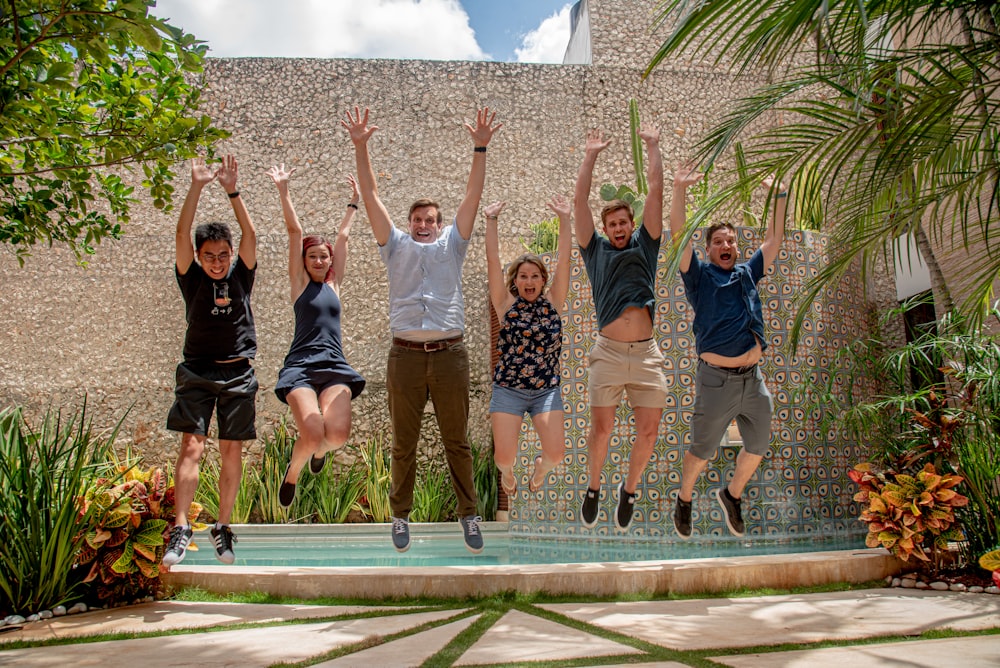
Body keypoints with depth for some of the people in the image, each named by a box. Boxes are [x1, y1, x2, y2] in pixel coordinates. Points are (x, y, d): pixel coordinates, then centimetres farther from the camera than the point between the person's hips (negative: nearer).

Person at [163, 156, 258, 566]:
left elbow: (249, 234, -7)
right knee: (191, 447, -11)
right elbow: (182, 234, -9)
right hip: (197, 372, -1)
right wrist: (196, 187, -17)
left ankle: (222, 528, 13)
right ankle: (180, 530, -11)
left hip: (238, 373, 1)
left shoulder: (241, 276, 6)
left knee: (232, 452, 3)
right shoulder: (192, 279, 3)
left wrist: (232, 191, -16)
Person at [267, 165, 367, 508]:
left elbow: (343, 236, 22)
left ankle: (320, 449, 21)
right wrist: (283, 190, 4)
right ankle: (292, 471, 15)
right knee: (312, 436, -20)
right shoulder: (299, 282, 8)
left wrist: (354, 202, 28)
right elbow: (294, 231, 5)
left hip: (335, 367, 3)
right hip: (301, 366, -3)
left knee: (337, 434, -18)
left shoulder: (333, 284, 17)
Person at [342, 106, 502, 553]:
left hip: (449, 353, 0)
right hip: (406, 355, 0)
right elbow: (371, 197, 8)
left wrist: (480, 149, -2)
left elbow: (473, 196, 7)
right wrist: (360, 147, 0)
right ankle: (400, 515, 20)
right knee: (404, 443, 7)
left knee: (457, 441, 6)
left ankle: (468, 515, 15)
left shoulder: (452, 244, 15)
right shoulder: (396, 246, 15)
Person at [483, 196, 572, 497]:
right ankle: (507, 472, 33)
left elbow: (563, 260, -3)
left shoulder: (552, 303, 3)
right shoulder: (506, 304, 0)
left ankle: (540, 466, 28)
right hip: (508, 390, -1)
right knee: (504, 456, -6)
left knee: (556, 454, -10)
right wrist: (491, 221, -10)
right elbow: (493, 260, -6)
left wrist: (564, 219, -8)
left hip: (547, 390, 1)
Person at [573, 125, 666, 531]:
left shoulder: (645, 246, 16)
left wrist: (653, 147, 16)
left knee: (648, 432, -1)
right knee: (601, 427, -4)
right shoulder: (596, 251, 13)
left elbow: (656, 193, 13)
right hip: (608, 352, -1)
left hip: (646, 352, 1)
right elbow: (579, 201, 10)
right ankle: (593, 488, 22)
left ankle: (629, 488, 24)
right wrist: (591, 156, 14)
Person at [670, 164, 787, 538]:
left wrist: (779, 196, 20)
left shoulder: (747, 273, 14)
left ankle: (732, 495, 38)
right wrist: (679, 191, -13)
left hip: (753, 378, 5)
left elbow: (774, 239, 21)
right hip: (717, 380, -5)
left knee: (758, 445, 15)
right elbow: (680, 235, -9)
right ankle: (684, 500, 31)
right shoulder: (700, 276, 0)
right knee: (702, 450, 7)